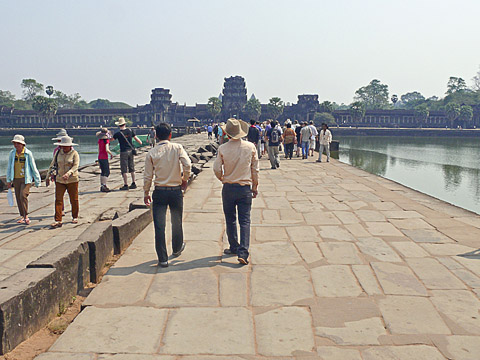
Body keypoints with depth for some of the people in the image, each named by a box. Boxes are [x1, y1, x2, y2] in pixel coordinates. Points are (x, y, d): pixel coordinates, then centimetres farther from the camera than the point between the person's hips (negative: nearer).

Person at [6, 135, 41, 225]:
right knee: (18, 198, 8)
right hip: (16, 179, 4)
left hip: (26, 178, -4)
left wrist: (37, 180, -1)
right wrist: (9, 180, 10)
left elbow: (33, 167, -2)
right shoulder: (12, 153, 4)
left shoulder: (28, 153, -7)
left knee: (23, 196, -17)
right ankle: (23, 216, 20)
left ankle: (26, 216, -9)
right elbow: (9, 167, 12)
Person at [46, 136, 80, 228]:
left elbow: (75, 166, -15)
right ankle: (58, 221, -6)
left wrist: (68, 174, -31)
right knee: (58, 200, -6)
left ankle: (75, 217, 27)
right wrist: (48, 176, 11)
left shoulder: (74, 153, -5)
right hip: (59, 180, 3)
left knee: (74, 199, 8)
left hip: (72, 180, -3)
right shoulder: (58, 153, 6)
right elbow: (52, 165, 13)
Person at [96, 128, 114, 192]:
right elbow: (107, 150, -22)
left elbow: (99, 150, 15)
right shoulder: (106, 140, -13)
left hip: (100, 157, 8)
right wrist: (111, 154, -4)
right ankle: (104, 186, -9)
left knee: (102, 172, 14)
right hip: (104, 158, -8)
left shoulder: (99, 140, 10)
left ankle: (101, 186, 15)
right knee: (107, 172, -3)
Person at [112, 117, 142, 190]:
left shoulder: (118, 133, -10)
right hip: (131, 151, 4)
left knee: (124, 169, 1)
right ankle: (133, 183, 15)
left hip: (123, 152, -4)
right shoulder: (130, 130, -1)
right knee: (132, 168, 12)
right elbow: (136, 138, 4)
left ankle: (125, 185, 0)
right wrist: (141, 143, 23)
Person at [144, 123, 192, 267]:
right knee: (177, 222, 19)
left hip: (159, 192, 0)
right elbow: (187, 164, -18)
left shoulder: (152, 153, -2)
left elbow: (148, 176, -1)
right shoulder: (177, 148, -4)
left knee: (159, 226, 4)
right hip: (176, 190, 1)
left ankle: (162, 259, 7)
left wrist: (146, 193, 11)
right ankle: (177, 248, 41)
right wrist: (185, 180, -1)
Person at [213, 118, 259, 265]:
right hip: (245, 188, 0)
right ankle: (243, 252, -5)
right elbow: (255, 169, 1)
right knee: (245, 221, 3)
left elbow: (216, 169, -4)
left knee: (230, 220, 15)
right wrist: (255, 187, 11)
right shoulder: (251, 147, -5)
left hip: (228, 188, 0)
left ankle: (234, 248, 26)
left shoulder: (223, 148, -10)